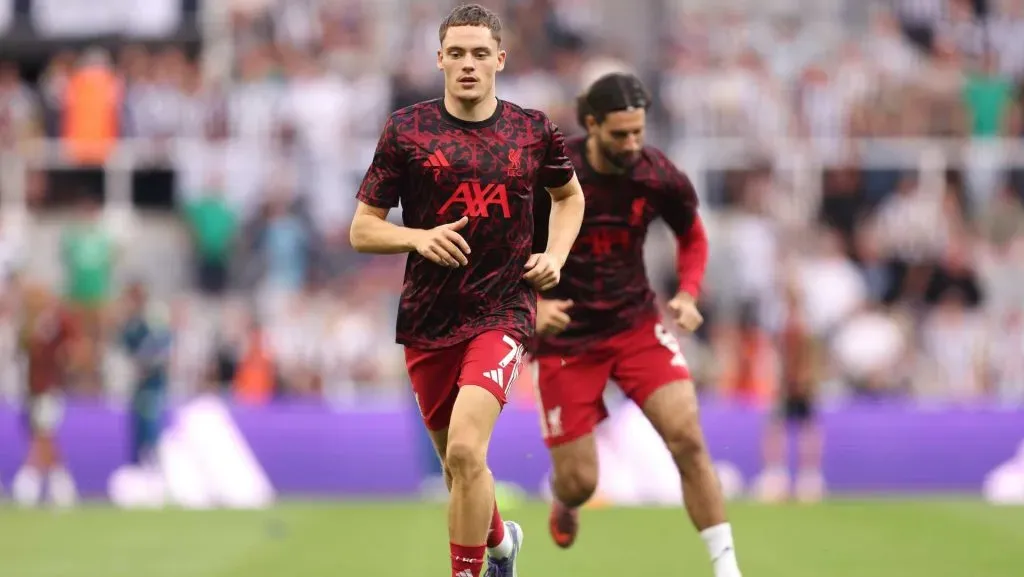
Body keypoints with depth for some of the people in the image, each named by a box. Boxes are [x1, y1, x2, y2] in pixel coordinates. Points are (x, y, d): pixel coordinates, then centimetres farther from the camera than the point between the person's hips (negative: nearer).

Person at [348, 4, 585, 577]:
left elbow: (570, 195, 22)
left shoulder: (534, 130, 2)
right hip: (428, 318, 2)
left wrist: (555, 255, 5)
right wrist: (419, 237, -19)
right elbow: (362, 229, -1)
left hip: (502, 312, -2)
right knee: (456, 462, 15)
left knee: (465, 450, -22)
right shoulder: (406, 130, -2)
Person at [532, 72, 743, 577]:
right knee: (579, 484, -1)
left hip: (635, 323, 2)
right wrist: (532, 305, -23)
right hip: (566, 335, -2)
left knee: (688, 437, -18)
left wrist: (687, 294, -7)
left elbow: (693, 237, 10)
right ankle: (564, 505, 40)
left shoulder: (660, 177, -10)